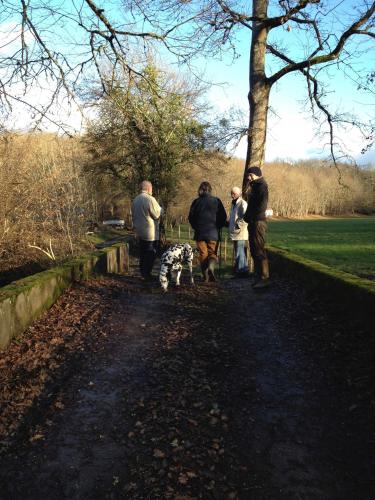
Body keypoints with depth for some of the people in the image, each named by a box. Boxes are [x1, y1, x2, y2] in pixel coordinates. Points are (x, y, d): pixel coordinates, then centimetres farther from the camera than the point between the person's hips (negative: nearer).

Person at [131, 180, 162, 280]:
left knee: (143, 253, 15)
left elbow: (133, 216, 16)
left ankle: (142, 273, 20)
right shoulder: (150, 199, -17)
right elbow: (157, 215, -14)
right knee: (151, 254, 0)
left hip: (139, 231, 8)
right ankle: (147, 274, 2)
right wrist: (160, 208, 6)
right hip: (150, 233, -8)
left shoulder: (135, 200, 8)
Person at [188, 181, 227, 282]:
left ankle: (206, 277, 4)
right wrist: (218, 227, 14)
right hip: (213, 233, -1)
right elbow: (223, 217, 0)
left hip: (200, 233, 1)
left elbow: (191, 217, 5)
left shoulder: (196, 202, 1)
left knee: (203, 254, 8)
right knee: (212, 253, 8)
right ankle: (211, 266, -22)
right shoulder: (216, 201, -1)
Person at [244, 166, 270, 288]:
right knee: (254, 251, 13)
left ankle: (264, 278, -6)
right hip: (253, 222, 10)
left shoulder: (261, 186, -8)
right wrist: (247, 217, 9)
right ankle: (259, 277, 21)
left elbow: (261, 205, -18)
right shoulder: (254, 186, 20)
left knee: (259, 250, -9)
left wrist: (250, 217, -14)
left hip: (258, 222, -10)